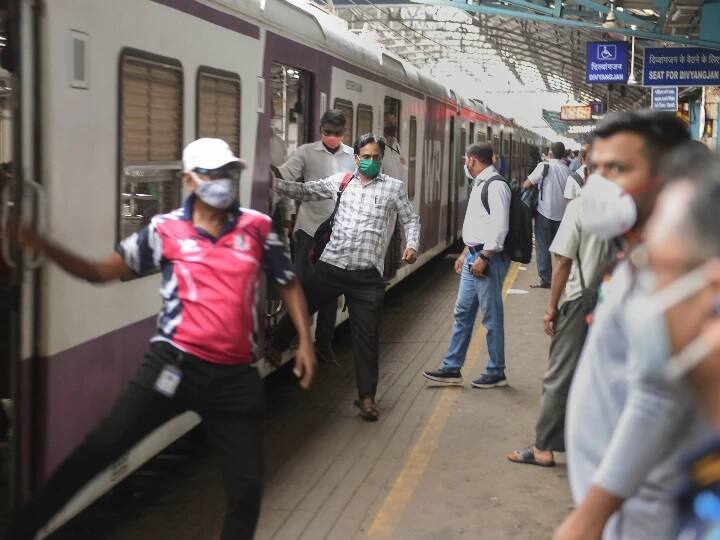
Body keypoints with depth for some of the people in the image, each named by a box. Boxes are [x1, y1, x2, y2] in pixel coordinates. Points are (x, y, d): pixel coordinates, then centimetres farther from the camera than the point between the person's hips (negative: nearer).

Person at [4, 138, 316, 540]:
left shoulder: (257, 227, 3)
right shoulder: (166, 230, -1)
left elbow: (289, 283, 15)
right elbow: (102, 272, 2)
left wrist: (305, 342, 7)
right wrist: (39, 243, -9)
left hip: (235, 377, 2)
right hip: (174, 366, -1)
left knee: (247, 488, 6)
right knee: (97, 451, -6)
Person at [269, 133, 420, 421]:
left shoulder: (393, 187, 6)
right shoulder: (340, 181, 8)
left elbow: (410, 219, 15)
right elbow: (304, 191, 7)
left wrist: (412, 245, -3)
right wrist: (271, 182, -5)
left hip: (367, 273, -1)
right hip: (331, 265, 1)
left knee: (366, 335, 2)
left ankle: (367, 396, 12)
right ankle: (273, 349, 37)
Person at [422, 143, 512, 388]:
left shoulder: (496, 185, -15)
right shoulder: (480, 184, 17)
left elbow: (500, 226, -22)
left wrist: (484, 258, -23)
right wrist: (466, 253, 21)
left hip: (489, 258, -10)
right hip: (474, 256, 10)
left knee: (491, 316, 0)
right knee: (463, 312, 11)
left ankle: (496, 372, 11)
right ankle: (451, 368, 16)